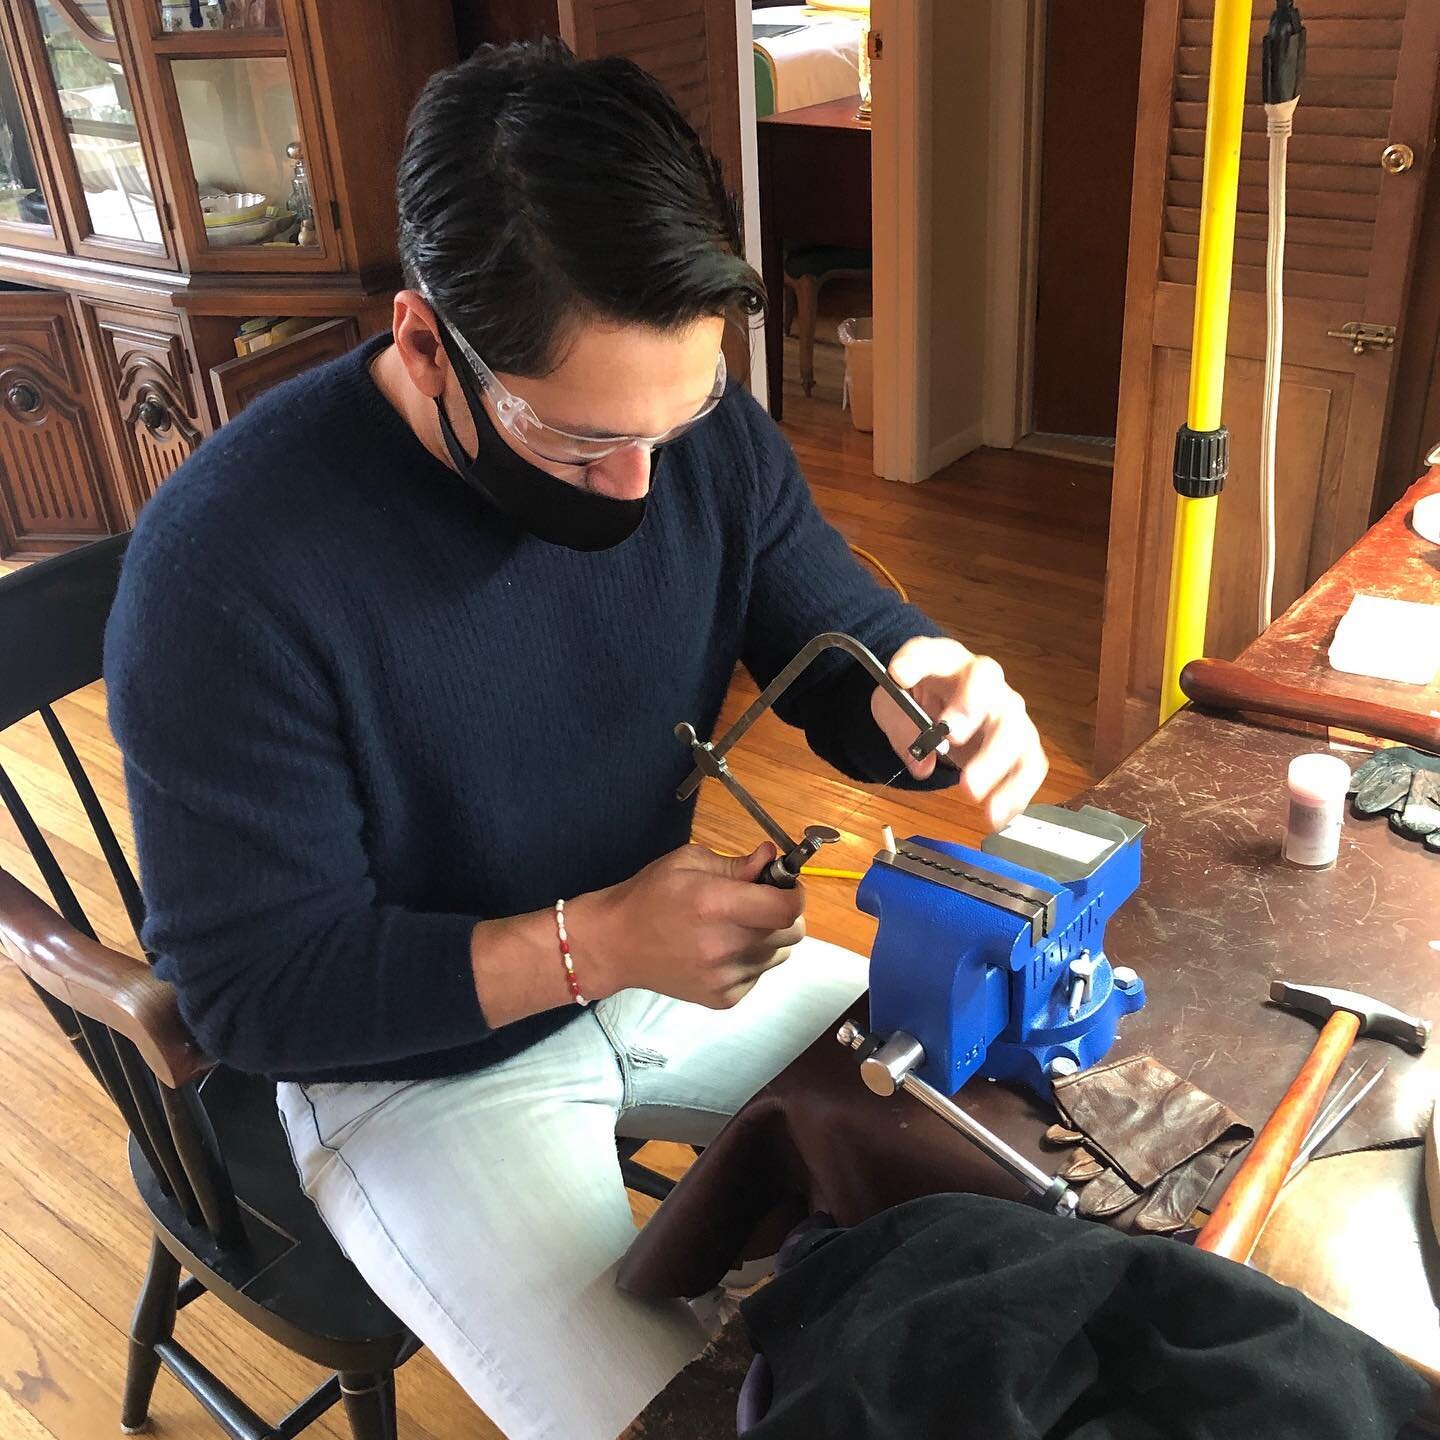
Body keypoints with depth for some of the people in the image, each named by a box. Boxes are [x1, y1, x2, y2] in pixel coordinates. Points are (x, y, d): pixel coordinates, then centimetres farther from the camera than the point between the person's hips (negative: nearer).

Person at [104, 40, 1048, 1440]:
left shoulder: (706, 435, -12)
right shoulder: (226, 561, -28)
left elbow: (851, 642, -2)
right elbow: (255, 985, -22)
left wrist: (934, 697, -27)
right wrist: (594, 944, -33)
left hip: (668, 956, 6)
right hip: (415, 1059, -5)